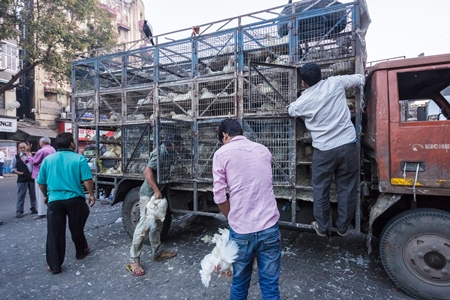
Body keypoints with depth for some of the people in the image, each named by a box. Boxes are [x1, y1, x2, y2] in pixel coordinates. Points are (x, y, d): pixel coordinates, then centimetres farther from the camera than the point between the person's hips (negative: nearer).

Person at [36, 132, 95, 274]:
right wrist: (91, 195, 2)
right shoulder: (79, 159, -8)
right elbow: (87, 180, -11)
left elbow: (41, 182, 10)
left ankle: (54, 265, 14)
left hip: (54, 200, 2)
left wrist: (45, 196, 26)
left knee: (54, 233, 8)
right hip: (75, 199, -2)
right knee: (76, 229, 17)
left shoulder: (48, 159, 3)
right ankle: (81, 252, 36)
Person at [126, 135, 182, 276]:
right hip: (149, 194, -9)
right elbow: (147, 171, -26)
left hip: (158, 193, 9)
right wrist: (156, 191, -25)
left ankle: (157, 253, 30)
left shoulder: (169, 153, 5)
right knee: (144, 226, -6)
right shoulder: (160, 152, -20)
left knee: (157, 224, 17)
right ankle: (133, 261, 5)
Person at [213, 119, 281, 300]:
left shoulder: (222, 153, -3)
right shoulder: (263, 150, 10)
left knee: (240, 282, 18)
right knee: (270, 284, 14)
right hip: (269, 227, 3)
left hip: (241, 230, -2)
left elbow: (219, 197, -7)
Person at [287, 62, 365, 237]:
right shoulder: (335, 82, -1)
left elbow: (291, 111, 19)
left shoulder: (302, 102, -3)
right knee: (347, 188, 14)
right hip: (348, 146, 2)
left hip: (324, 151, -2)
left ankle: (322, 227, 27)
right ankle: (343, 227, 28)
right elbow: (361, 79, 15)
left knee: (320, 189, 14)